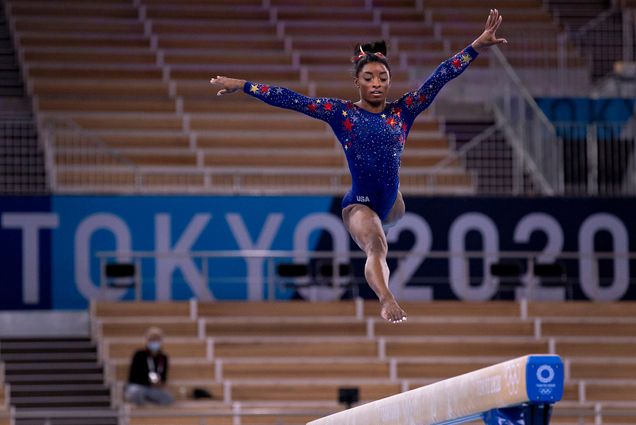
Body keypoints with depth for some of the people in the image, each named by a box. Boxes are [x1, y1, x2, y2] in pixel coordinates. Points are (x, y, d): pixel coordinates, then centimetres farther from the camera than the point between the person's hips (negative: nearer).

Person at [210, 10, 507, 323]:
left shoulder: (402, 111, -3)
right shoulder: (341, 113, -8)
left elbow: (440, 78, -8)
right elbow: (292, 100, -9)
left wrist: (477, 45, -14)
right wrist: (243, 86, -10)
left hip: (392, 200, 5)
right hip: (359, 203, -5)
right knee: (376, 247, -32)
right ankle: (386, 300, -59)